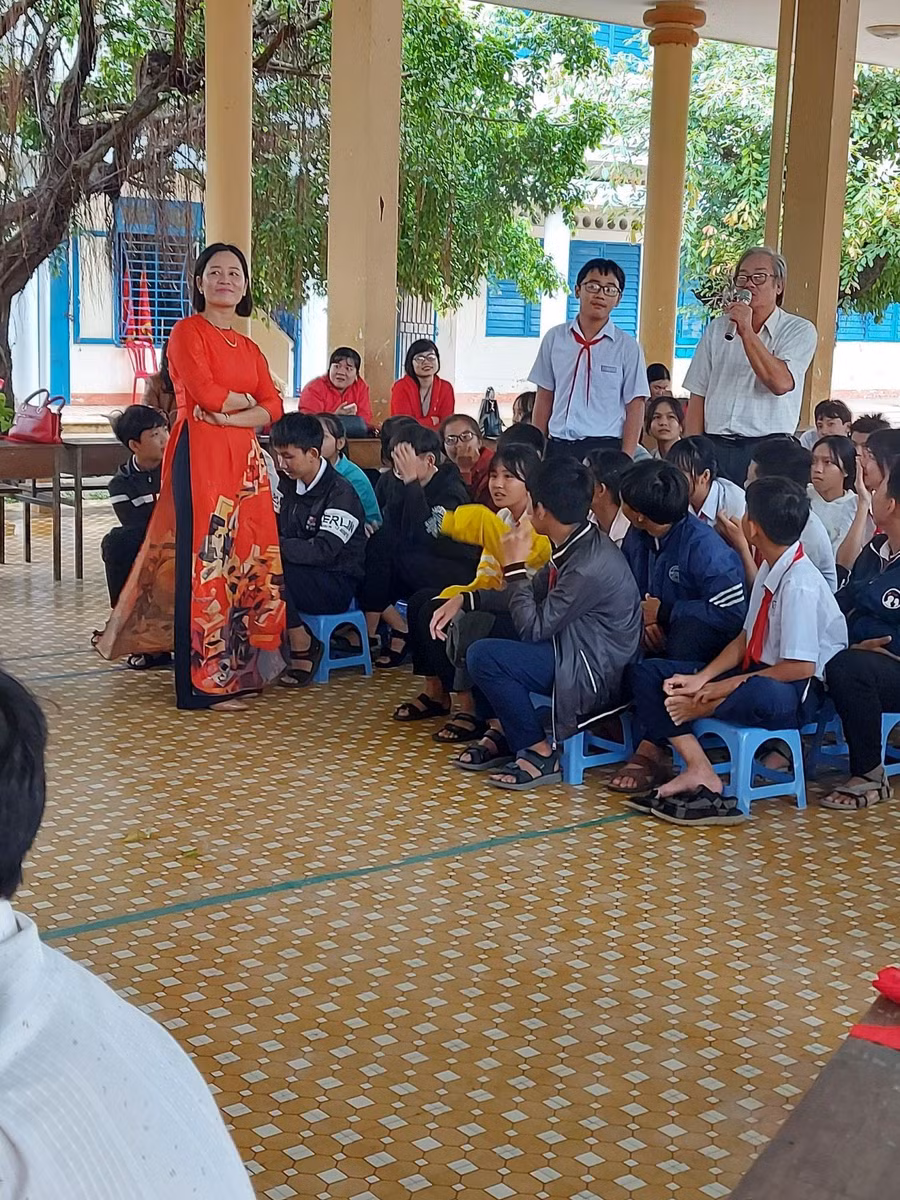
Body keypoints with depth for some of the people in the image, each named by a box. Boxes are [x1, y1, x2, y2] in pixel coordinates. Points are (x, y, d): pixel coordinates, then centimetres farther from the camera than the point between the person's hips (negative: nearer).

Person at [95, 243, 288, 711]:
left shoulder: (249, 348, 20)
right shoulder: (188, 331, 1)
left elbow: (274, 407, 8)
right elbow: (204, 390, -14)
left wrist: (231, 417, -9)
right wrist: (248, 400, 3)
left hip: (244, 459, 7)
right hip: (200, 455, -7)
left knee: (247, 555, 4)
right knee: (204, 558, -7)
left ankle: (241, 665, 14)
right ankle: (204, 683, -3)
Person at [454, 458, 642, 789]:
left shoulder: (590, 566, -27)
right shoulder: (574, 545, 3)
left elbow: (533, 627, -22)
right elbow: (533, 596, 12)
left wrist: (515, 566, -14)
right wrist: (466, 599, 3)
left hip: (595, 674, -10)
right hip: (570, 649, 10)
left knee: (483, 657, -21)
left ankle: (540, 755, -9)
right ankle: (502, 732, 14)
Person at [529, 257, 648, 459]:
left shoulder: (627, 347, 1)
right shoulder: (555, 338, 9)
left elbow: (635, 408, -1)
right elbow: (544, 398, 13)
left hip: (605, 449, -2)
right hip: (558, 447, 3)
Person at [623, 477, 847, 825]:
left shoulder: (800, 584, -20)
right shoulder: (770, 569, 6)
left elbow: (802, 667, -22)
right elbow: (745, 639, 10)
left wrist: (731, 685, -17)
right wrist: (701, 678, -2)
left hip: (797, 693, -9)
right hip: (757, 673, 9)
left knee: (762, 696, -46)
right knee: (647, 673, 0)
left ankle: (697, 709, -15)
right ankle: (697, 768, -19)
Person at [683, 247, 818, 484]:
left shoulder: (799, 330, 3)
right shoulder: (717, 329, 15)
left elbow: (781, 383, -14)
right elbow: (698, 395, 13)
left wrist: (746, 331, -13)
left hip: (767, 449, -3)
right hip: (715, 446, 3)